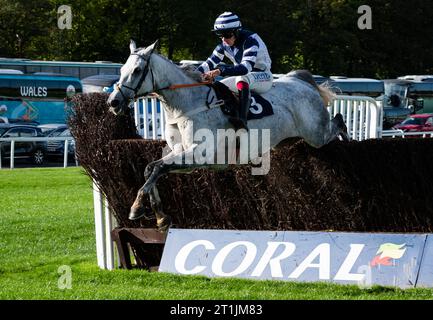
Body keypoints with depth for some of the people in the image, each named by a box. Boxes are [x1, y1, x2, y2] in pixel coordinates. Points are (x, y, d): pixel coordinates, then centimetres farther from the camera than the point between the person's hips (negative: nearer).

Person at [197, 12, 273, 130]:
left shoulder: (250, 40, -26)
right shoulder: (224, 45, -2)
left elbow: (246, 67, -39)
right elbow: (210, 63, -2)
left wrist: (220, 71, -50)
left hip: (263, 77, -8)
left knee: (242, 78, -40)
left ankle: (242, 118, -55)